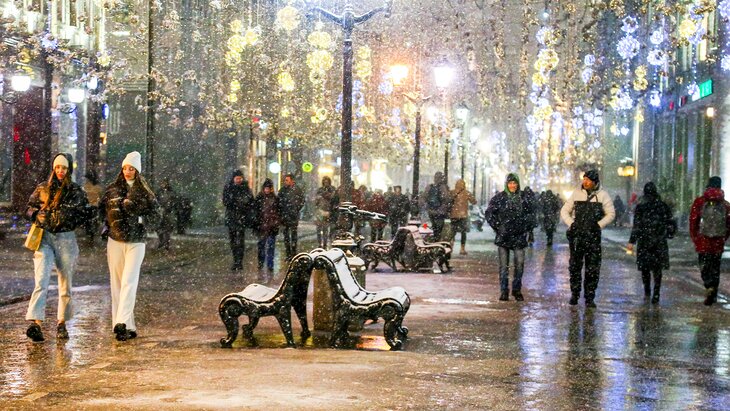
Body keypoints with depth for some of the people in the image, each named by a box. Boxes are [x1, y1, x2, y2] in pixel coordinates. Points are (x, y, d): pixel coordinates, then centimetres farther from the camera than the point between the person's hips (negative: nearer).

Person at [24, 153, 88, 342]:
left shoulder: (76, 191, 7)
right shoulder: (42, 188, 11)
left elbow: (81, 216, 1)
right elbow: (29, 208, 17)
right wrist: (39, 215, -3)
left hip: (66, 239, 0)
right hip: (44, 238, 0)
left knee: (66, 284, 5)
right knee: (41, 281, -15)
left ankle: (62, 324, 17)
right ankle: (35, 323, -25)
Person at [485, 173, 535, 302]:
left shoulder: (523, 198, 7)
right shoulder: (499, 198, 0)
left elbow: (530, 214, 16)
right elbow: (489, 213, 3)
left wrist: (526, 227, 6)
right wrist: (497, 227, -3)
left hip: (519, 236, 2)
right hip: (503, 236, -1)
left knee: (520, 263, -4)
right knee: (504, 265, 0)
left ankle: (517, 290, 9)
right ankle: (504, 291, 6)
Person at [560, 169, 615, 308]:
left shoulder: (602, 195, 1)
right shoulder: (577, 194, 7)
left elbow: (611, 214, 2)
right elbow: (564, 211, 11)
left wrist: (599, 225, -9)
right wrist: (571, 223, -3)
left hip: (593, 236, -1)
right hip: (577, 235, 2)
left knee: (593, 269, 0)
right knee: (574, 266, 5)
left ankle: (589, 297, 7)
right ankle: (574, 294, 16)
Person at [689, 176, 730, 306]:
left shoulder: (699, 201, -3)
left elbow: (693, 221, -3)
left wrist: (694, 238, 7)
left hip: (703, 241, -2)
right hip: (718, 242, 2)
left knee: (704, 266, 1)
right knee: (715, 267, 12)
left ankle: (709, 286, -24)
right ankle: (713, 295, 15)